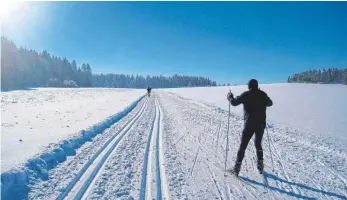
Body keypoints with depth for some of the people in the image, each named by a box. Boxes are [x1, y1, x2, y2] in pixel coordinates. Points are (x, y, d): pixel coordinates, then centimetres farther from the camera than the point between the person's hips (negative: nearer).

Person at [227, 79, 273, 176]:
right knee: (258, 144, 22)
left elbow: (234, 102, -11)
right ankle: (260, 166, 27)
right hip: (261, 124, 4)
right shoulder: (262, 94, 5)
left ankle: (237, 168, 2)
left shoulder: (246, 94, -7)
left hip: (249, 125, -4)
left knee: (243, 146, 2)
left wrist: (230, 96, 8)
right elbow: (270, 103, 22)